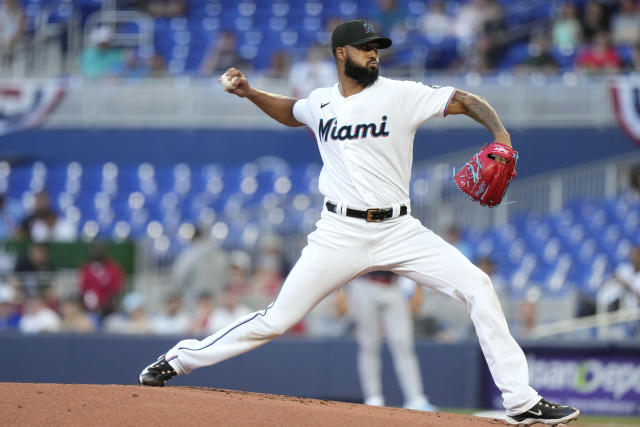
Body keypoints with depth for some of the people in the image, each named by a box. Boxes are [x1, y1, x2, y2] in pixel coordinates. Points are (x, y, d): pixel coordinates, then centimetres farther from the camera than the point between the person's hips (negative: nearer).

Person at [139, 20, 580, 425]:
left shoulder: (402, 94, -3)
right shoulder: (320, 102, 8)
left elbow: (468, 101, -7)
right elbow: (291, 113, 32)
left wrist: (501, 137, -24)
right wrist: (250, 93, 17)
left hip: (399, 231, -1)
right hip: (340, 234, 1)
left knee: (476, 287, -15)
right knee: (277, 319, -4)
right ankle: (178, 359, 14)